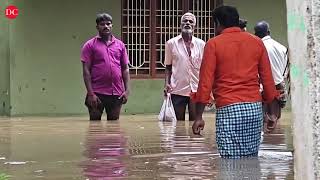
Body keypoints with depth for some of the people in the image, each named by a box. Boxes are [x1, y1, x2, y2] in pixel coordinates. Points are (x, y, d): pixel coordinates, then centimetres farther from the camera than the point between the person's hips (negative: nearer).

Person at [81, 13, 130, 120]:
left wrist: (126, 90, 1)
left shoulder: (120, 45, 12)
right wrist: (90, 93, -12)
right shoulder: (90, 45, 1)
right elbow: (86, 70, -4)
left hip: (116, 93, 3)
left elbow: (125, 69, 12)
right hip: (97, 93, -3)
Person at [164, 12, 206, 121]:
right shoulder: (171, 43, 3)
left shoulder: (201, 44, 6)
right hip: (178, 91, -1)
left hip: (196, 90, 1)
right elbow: (168, 67, 9)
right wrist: (167, 84, -5)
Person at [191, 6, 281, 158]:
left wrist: (198, 117, -2)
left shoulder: (213, 44, 0)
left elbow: (205, 82, -5)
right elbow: (268, 79, 9)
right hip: (255, 108, 4)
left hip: (228, 109, -4)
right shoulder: (257, 43, 11)